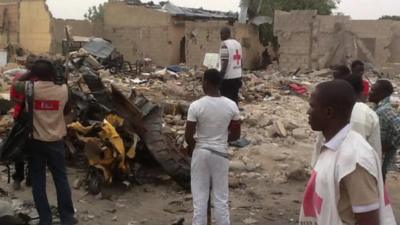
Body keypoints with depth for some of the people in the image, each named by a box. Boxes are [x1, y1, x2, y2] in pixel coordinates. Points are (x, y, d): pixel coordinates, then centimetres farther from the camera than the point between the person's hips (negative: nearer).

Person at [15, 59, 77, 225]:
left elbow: (16, 84, 12)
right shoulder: (62, 90, -7)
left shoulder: (31, 88, -10)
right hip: (56, 142, 1)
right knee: (61, 180, 11)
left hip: (36, 142, 0)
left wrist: (29, 74, 17)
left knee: (38, 182, 9)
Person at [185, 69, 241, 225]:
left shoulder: (196, 106, -15)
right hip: (221, 154, 2)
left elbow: (188, 135, -11)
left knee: (199, 197, 9)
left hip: (201, 152, -1)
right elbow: (236, 135, 0)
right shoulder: (231, 105, -7)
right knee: (221, 198, 11)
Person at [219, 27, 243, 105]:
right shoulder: (238, 43, 13)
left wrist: (220, 76, -15)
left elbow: (225, 62, -19)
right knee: (234, 99, 13)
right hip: (237, 76, 8)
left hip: (228, 77, -8)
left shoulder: (225, 44, -13)